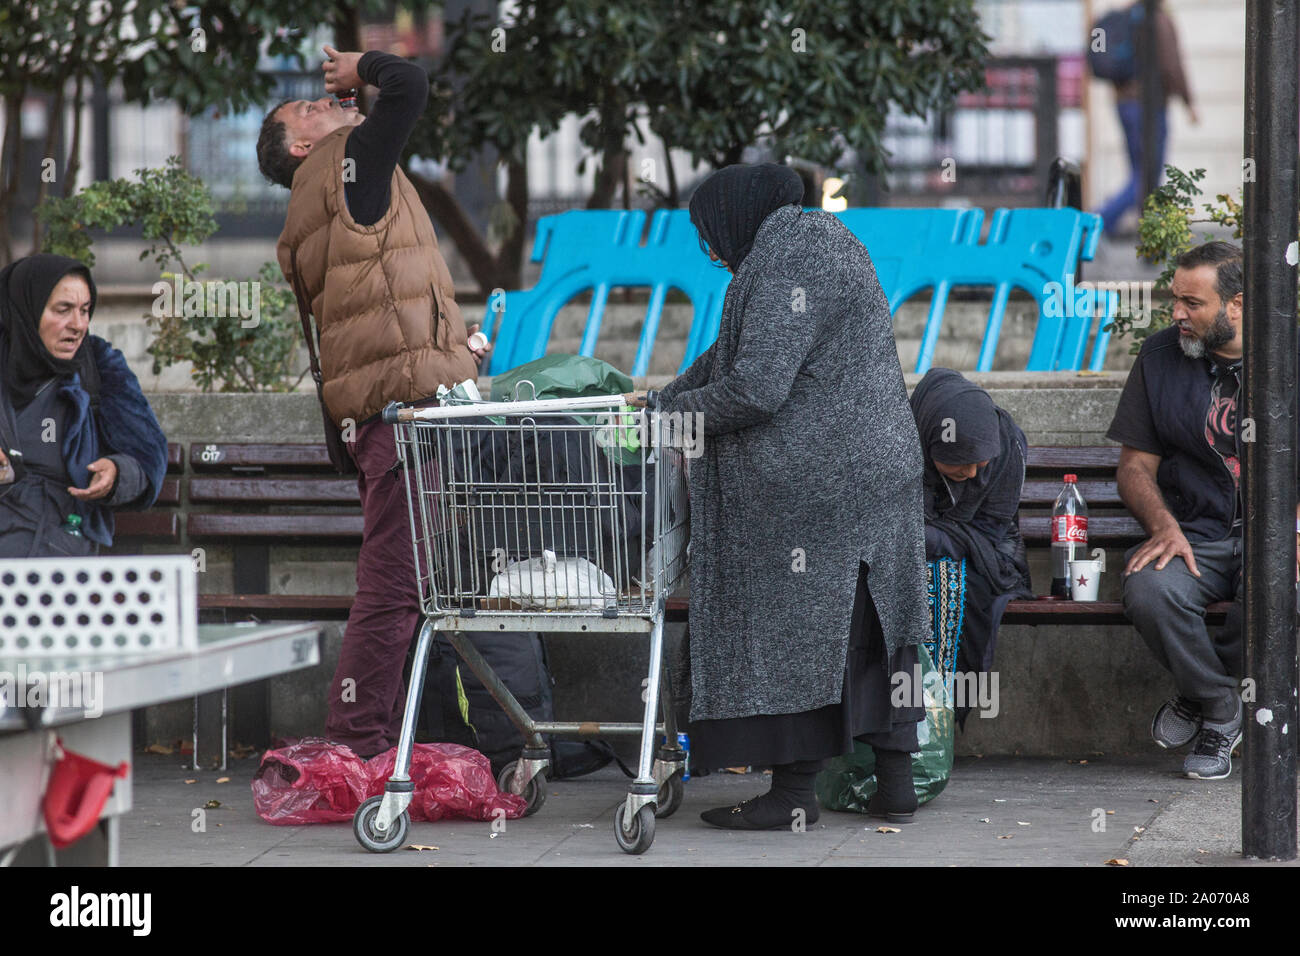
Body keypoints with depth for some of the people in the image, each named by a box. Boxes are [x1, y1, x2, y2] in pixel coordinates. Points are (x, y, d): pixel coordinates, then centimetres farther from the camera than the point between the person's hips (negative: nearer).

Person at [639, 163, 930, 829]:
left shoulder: (789, 261, -14)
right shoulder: (821, 244, 19)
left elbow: (756, 386, -22)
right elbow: (726, 357, 23)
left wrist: (675, 414, -8)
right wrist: (658, 404, 17)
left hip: (808, 481, -10)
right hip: (876, 467, 10)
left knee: (794, 624, -3)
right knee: (872, 624, 11)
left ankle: (794, 793, 0)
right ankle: (896, 780, 14)